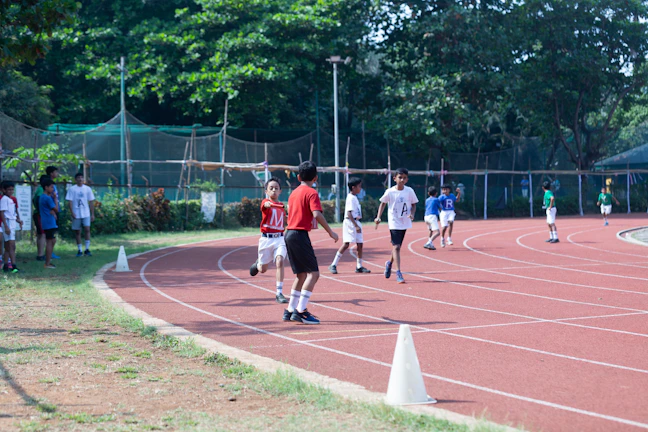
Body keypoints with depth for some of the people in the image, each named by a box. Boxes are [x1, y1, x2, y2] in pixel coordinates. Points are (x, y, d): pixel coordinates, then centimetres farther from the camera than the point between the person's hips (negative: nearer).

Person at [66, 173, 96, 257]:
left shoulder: (87, 189, 7)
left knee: (87, 229, -11)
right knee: (77, 232, 4)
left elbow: (91, 202, 10)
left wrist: (92, 214, 6)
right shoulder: (72, 189, 1)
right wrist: (72, 212, -13)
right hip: (76, 214, -1)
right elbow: (69, 201, -3)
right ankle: (79, 250, 11)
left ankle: (87, 249, -8)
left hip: (86, 214, 1)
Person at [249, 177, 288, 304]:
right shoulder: (265, 203, -6)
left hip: (280, 238, 2)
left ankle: (279, 294, -17)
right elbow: (267, 204, -33)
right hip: (266, 239, -2)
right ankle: (257, 264, 49)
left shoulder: (282, 206, 10)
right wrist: (271, 204, -57)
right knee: (263, 269, 9)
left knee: (280, 262, -21)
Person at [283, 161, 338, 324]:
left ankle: (290, 311, 17)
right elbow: (317, 214, -20)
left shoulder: (294, 193, 17)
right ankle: (300, 311, -16)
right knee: (313, 273, -8)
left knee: (302, 274, 15)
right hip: (300, 235, -8)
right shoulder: (311, 193, -7)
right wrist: (330, 232, -14)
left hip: (289, 234, 9)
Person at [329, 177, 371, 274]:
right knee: (346, 244, -12)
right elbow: (349, 213, -21)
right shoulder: (351, 198, -14)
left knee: (359, 244, 8)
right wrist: (356, 226, -25)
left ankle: (359, 266, 15)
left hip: (356, 223, 10)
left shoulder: (355, 198, 16)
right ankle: (333, 265, -8)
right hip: (350, 223, -10)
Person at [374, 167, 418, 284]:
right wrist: (378, 217, -6)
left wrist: (412, 214, -13)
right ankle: (398, 273, -15)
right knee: (396, 246, -13)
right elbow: (383, 203, 4)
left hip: (405, 222, 4)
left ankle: (390, 263, 45)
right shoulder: (389, 192, -9)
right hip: (394, 223, -4)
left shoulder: (409, 191, -4)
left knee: (397, 246, 17)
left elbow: (413, 204, 6)